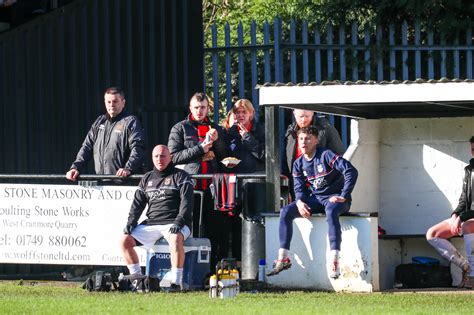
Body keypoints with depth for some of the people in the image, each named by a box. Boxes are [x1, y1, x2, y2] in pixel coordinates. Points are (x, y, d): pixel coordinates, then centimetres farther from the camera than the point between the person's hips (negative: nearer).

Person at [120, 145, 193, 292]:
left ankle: (176, 282, -36)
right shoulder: (147, 179, 20)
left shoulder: (181, 176, 3)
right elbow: (138, 203, 18)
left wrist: (179, 222, -23)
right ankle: (136, 276, -1)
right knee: (125, 240, -10)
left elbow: (187, 201, -9)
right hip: (151, 223, 6)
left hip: (174, 223, -6)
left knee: (176, 239, -39)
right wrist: (131, 222, 1)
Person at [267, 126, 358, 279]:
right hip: (315, 199, 6)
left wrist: (343, 197, -23)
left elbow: (351, 171, -20)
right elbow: (299, 188, 9)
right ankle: (283, 258, -12)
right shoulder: (299, 164, 7)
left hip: (335, 197, -6)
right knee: (286, 212, -14)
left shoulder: (326, 155, -13)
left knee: (331, 211, -41)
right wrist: (300, 202, -16)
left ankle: (334, 260, -46)